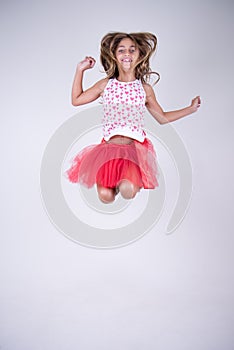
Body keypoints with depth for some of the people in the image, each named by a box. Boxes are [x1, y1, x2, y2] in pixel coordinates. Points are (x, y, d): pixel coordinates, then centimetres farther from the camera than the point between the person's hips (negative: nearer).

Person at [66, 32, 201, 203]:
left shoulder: (145, 88, 10)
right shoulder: (106, 84, 11)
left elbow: (162, 118, 21)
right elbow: (76, 100, 17)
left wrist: (191, 108, 19)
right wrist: (80, 70, 15)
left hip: (135, 146, -1)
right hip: (109, 145, 1)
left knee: (128, 191, -28)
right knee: (105, 196, -19)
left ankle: (130, 178, 11)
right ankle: (113, 176, 18)